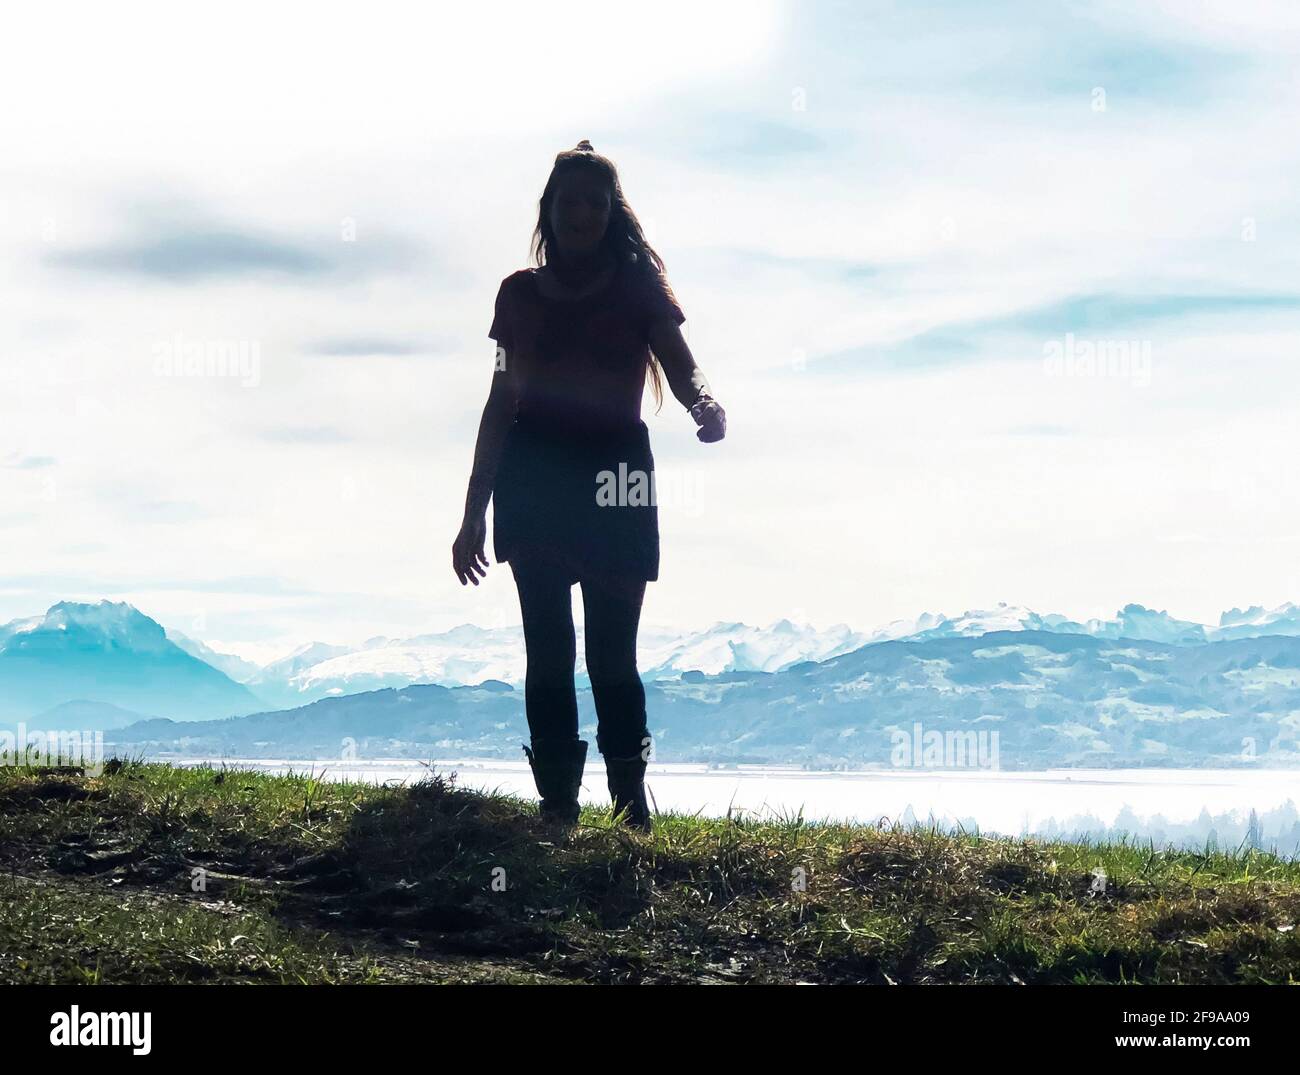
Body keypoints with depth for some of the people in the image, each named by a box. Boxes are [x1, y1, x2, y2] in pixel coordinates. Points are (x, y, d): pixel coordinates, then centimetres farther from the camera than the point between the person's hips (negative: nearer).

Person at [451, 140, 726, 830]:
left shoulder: (637, 285, 7)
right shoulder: (521, 293, 12)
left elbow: (681, 367, -5)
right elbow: (502, 403, 15)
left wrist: (705, 406, -30)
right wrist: (474, 513, 14)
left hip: (615, 481, -2)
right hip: (533, 482, 2)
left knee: (612, 654, -7)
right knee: (548, 650, -2)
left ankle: (632, 806, 0)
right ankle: (556, 805, 2)